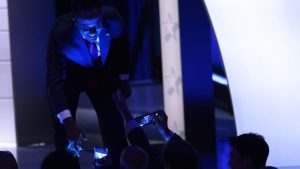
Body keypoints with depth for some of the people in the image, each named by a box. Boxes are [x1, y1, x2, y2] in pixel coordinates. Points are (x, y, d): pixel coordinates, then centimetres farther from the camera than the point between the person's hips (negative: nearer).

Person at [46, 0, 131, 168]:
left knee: (114, 126, -3)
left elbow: (122, 47, -4)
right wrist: (68, 122, -49)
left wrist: (124, 80, 1)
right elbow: (55, 82, -40)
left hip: (102, 73, 2)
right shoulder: (60, 33, -38)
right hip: (69, 75, -2)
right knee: (64, 131, -8)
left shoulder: (113, 19, -29)